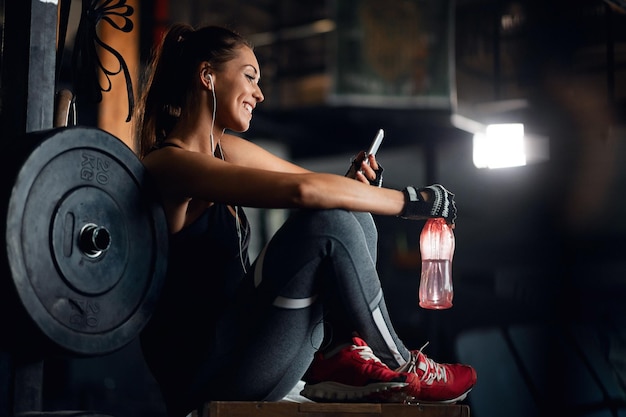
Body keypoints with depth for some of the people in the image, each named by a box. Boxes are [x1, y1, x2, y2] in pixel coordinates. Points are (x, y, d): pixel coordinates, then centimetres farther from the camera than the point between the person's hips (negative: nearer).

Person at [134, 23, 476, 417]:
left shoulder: (223, 149, 11)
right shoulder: (168, 165, -17)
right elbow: (301, 191, -28)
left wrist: (356, 184, -12)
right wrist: (411, 199, -20)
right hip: (202, 379, -9)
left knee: (354, 218, 4)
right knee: (331, 220, -21)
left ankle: (341, 358, -7)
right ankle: (401, 367, -5)